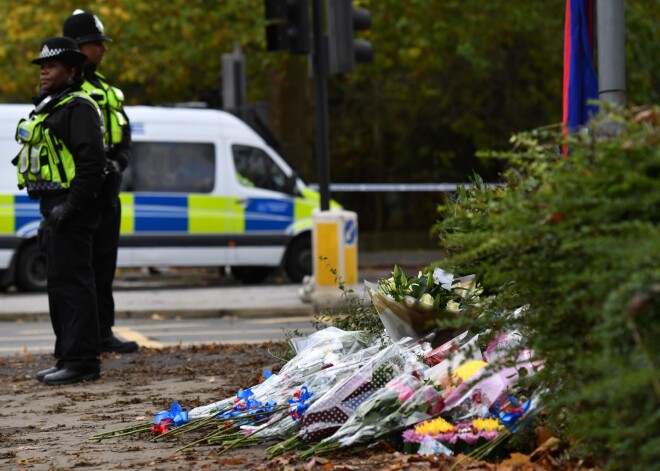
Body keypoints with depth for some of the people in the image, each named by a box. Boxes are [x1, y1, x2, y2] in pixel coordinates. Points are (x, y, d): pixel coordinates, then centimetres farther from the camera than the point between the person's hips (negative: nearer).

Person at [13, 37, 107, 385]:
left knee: (72, 282, -11)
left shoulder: (78, 107, -12)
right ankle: (69, 358, 20)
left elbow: (92, 162, -21)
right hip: (55, 208, 11)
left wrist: (70, 205, -24)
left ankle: (81, 360, -10)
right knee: (60, 284, 14)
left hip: (72, 210, -11)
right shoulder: (49, 107, 21)